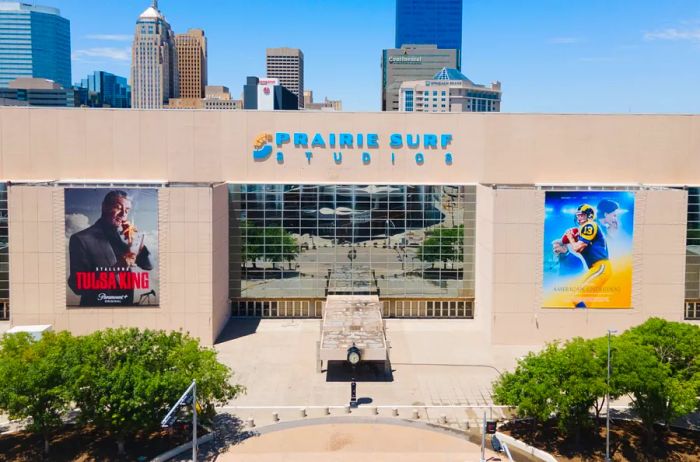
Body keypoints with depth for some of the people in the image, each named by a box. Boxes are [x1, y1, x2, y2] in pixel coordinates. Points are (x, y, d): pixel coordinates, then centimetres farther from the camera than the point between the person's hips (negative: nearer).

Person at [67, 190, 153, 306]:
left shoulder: (124, 235, 2)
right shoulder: (81, 239, -14)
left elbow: (148, 265, 1)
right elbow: (78, 285, -21)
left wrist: (136, 240, -14)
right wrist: (114, 268, -31)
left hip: (126, 306, 6)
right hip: (97, 305, -5)